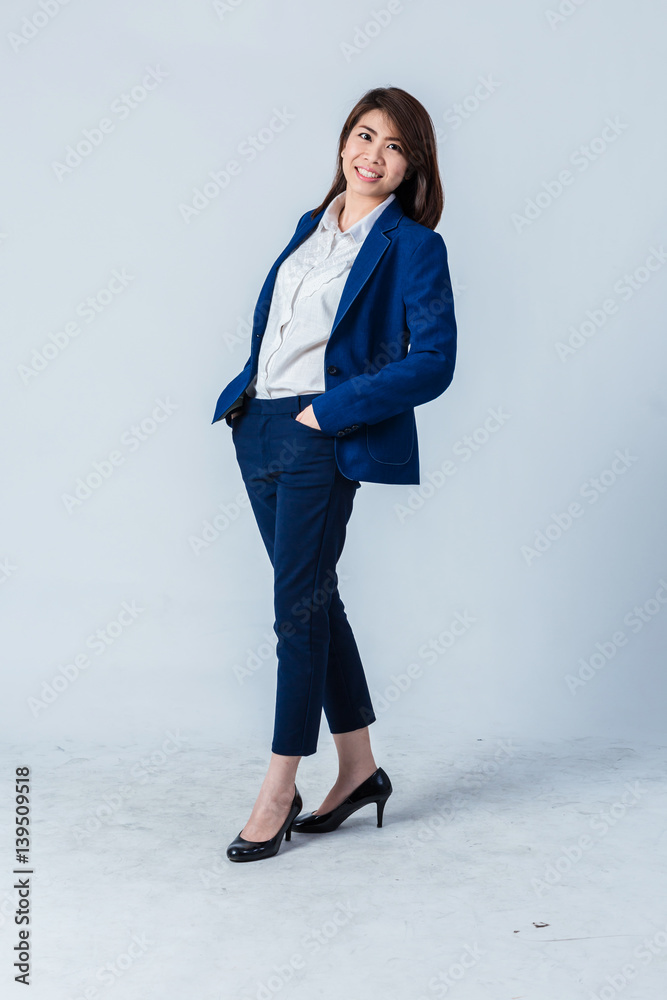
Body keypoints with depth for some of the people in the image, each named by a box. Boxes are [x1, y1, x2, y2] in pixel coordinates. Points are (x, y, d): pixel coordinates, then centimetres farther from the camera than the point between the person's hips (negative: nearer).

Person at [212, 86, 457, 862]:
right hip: (259, 427, 8)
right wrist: (248, 393, 7)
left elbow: (432, 363, -13)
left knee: (300, 606, -3)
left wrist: (329, 411, -16)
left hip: (323, 440, -7)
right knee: (313, 596, 12)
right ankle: (359, 769, 25)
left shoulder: (413, 246, -6)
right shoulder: (312, 226, 16)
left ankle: (279, 791, 11)